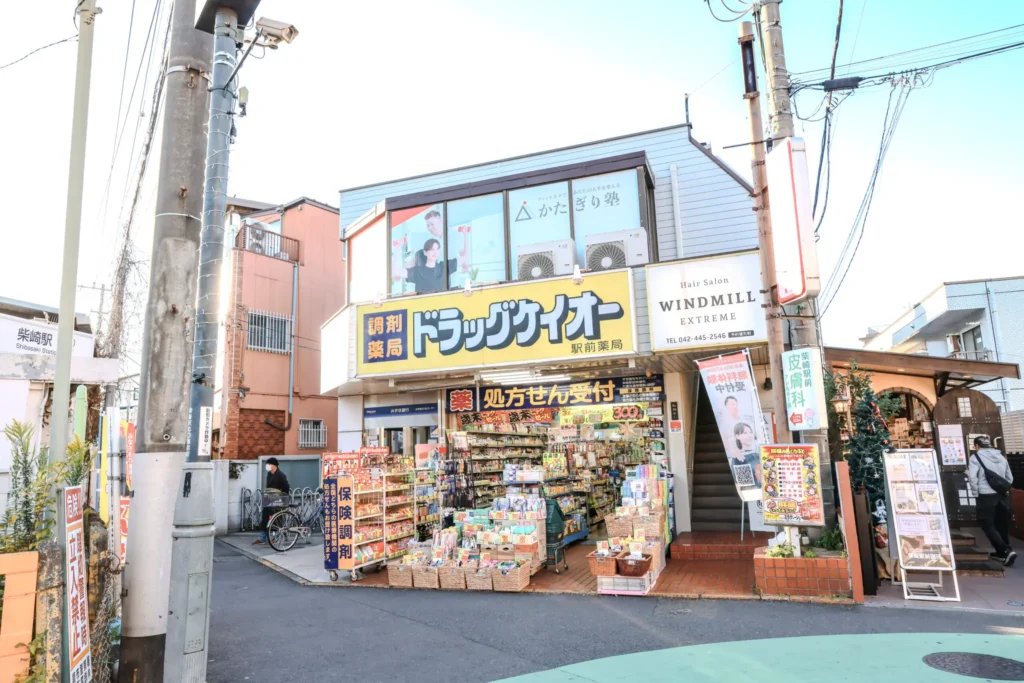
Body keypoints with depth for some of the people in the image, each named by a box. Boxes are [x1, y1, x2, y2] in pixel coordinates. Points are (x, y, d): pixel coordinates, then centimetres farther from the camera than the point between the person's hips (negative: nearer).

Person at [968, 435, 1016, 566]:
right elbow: (1010, 478, 17)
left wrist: (976, 493, -4)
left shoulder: (976, 457, -6)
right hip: (1003, 495, 6)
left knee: (988, 525, -1)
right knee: (1002, 525, 14)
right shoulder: (1001, 457, 13)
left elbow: (972, 477, -15)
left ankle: (1006, 551, -14)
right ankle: (1001, 553, 22)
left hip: (986, 496, -6)